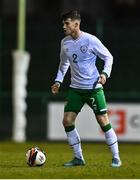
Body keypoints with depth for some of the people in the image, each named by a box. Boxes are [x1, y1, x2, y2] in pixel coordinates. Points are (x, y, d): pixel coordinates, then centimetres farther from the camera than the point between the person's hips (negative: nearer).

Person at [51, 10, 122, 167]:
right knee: (67, 121, -4)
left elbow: (108, 57, -3)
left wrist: (105, 73, -18)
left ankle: (116, 158, 3)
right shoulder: (65, 42, 4)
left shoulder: (90, 40, -12)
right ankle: (78, 158, 9)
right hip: (75, 88, 5)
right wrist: (58, 81, 10)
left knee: (103, 121, -8)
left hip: (94, 87, -5)